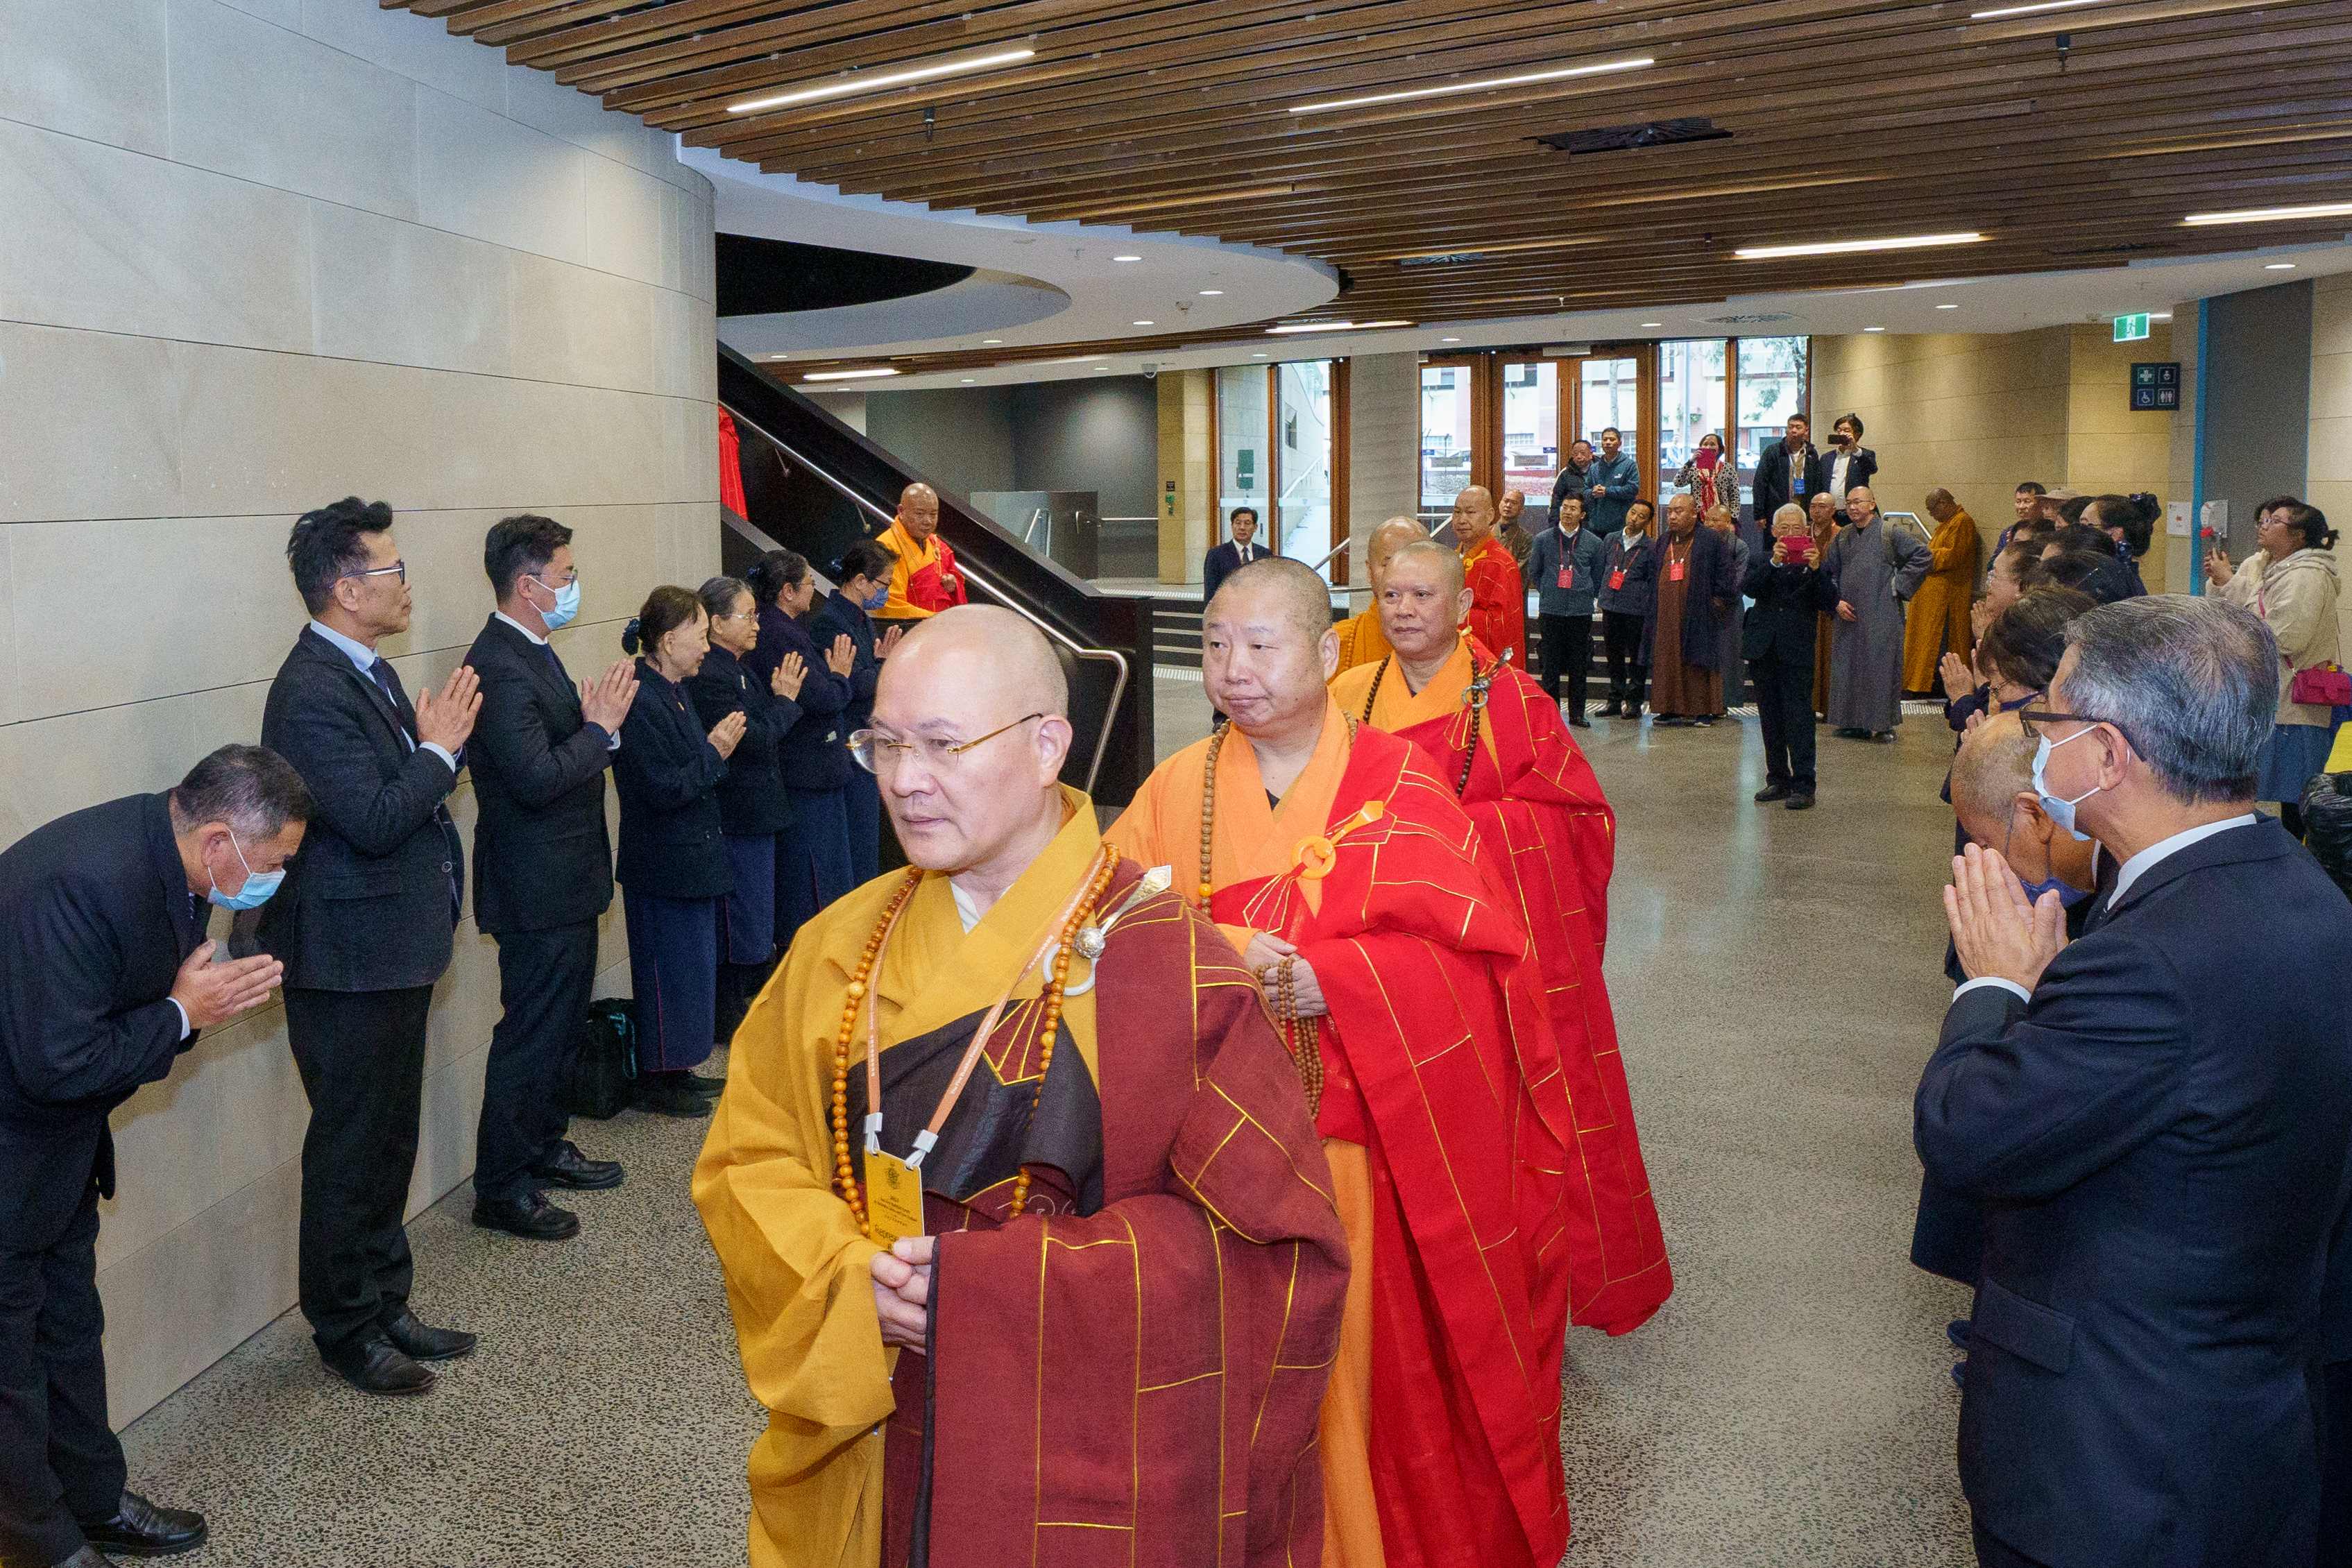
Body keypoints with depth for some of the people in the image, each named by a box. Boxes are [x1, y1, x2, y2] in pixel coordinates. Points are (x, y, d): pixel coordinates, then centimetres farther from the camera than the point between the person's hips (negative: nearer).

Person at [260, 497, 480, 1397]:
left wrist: (436, 743, 0)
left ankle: (385, 1307, 32)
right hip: (350, 960, -10)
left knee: (388, 1144, 19)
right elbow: (374, 819, -27)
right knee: (350, 1153, 4)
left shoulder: (367, 672, 11)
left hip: (395, 952, 10)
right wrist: (440, 748, -16)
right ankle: (346, 1332, 19)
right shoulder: (312, 692, -20)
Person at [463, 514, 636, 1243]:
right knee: (531, 1034, 0)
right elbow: (536, 779, -29)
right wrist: (600, 726, -17)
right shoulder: (499, 667, -22)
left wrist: (597, 721, -4)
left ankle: (545, 1146, 36)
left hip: (565, 881, 10)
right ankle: (500, 1188, 11)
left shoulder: (532, 652, 11)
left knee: (562, 1024, 21)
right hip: (537, 888, -10)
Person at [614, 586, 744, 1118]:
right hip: (663, 868, -10)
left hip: (691, 861, 10)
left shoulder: (674, 693, 9)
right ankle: (655, 1082, 12)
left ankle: (676, 1069, 28)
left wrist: (718, 747, 1)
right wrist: (715, 752, -16)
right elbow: (664, 790, -23)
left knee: (692, 967, 16)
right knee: (670, 970, 0)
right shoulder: (641, 704, -21)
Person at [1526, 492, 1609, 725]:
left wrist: (1586, 596, 13)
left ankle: (1577, 714, 11)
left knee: (1579, 666, 4)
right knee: (1551, 665, 1)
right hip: (1551, 610, 0)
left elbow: (1598, 576, 16)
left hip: (1581, 612, 0)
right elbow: (1534, 572, 16)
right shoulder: (1543, 539, 4)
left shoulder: (1594, 543, 4)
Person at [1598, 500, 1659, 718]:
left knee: (1637, 658, 0)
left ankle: (1634, 702, 8)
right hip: (1610, 607, 4)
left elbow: (1654, 583, -1)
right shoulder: (1612, 539, 9)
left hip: (1636, 610, -4)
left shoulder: (1650, 547, -2)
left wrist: (1650, 615, -6)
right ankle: (1616, 700, 19)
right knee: (1614, 656, 10)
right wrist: (1598, 598, 13)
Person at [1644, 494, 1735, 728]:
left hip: (1697, 618, -5)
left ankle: (1702, 709, 3)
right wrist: (1654, 610, 14)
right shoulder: (1663, 543, 16)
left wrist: (1719, 602, -10)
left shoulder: (1711, 541, -3)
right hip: (1666, 617, 5)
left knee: (1697, 664, -3)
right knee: (1667, 663, 4)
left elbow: (1725, 577, -3)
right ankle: (1671, 710, 9)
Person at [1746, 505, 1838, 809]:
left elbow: (1828, 602, -7)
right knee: (1770, 718, 10)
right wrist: (1773, 563, -22)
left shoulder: (1815, 563, 6)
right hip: (1763, 648, 3)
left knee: (1799, 717, -9)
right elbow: (1749, 589, -9)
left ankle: (1804, 785, -8)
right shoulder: (1761, 562, 12)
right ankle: (1778, 779, 19)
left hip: (1797, 651, -3)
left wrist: (1816, 570, -20)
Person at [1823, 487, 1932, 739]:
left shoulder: (1889, 534, -3)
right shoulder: (1843, 538, 10)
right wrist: (1836, 602, 0)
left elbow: (1924, 556, -4)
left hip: (1881, 616, -5)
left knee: (1881, 665, -2)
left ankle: (1883, 723, 6)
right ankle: (1854, 721, 15)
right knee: (1847, 666, 6)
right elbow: (1829, 572, 14)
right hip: (1848, 615, 5)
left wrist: (1899, 585, -7)